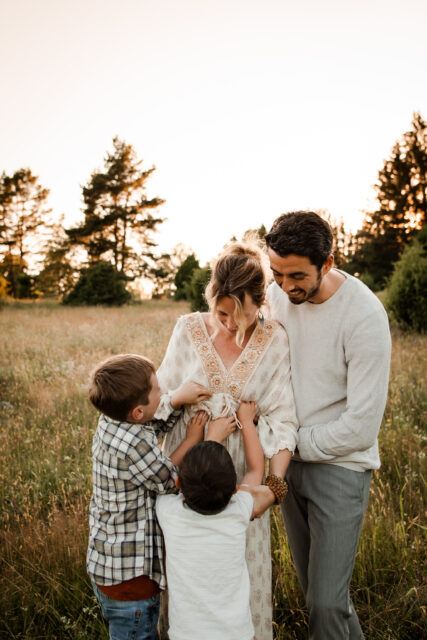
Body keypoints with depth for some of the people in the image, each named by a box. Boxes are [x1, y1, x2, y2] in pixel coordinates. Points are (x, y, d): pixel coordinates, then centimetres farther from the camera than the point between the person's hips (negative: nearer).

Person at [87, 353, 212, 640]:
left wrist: (177, 400, -1)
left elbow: (153, 426, 14)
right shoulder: (134, 445, -32)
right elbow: (169, 480, -16)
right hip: (129, 574, -8)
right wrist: (192, 440, -4)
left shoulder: (109, 420, -6)